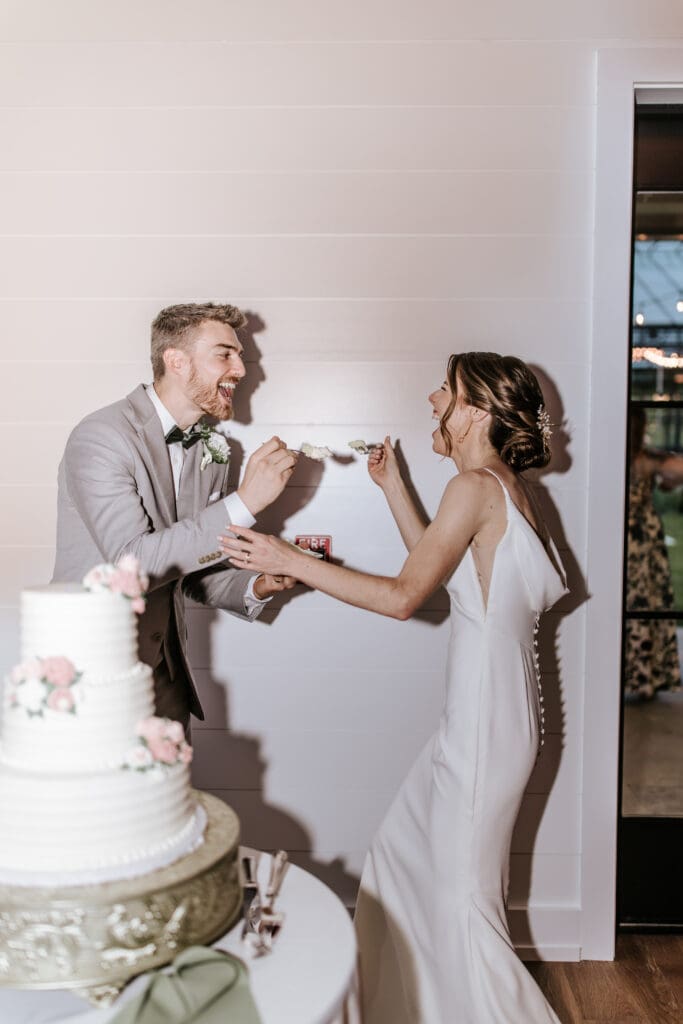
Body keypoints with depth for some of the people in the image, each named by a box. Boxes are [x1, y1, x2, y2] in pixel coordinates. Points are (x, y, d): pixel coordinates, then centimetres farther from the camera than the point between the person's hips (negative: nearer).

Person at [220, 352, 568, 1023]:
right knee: (405, 854, 22)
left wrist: (289, 560, -20)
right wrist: (391, 486, 19)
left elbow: (403, 596, -22)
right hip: (483, 711, 10)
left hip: (486, 720, -10)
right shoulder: (506, 486, 9)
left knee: (460, 889, 5)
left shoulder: (475, 486, -18)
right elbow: (440, 560, 19)